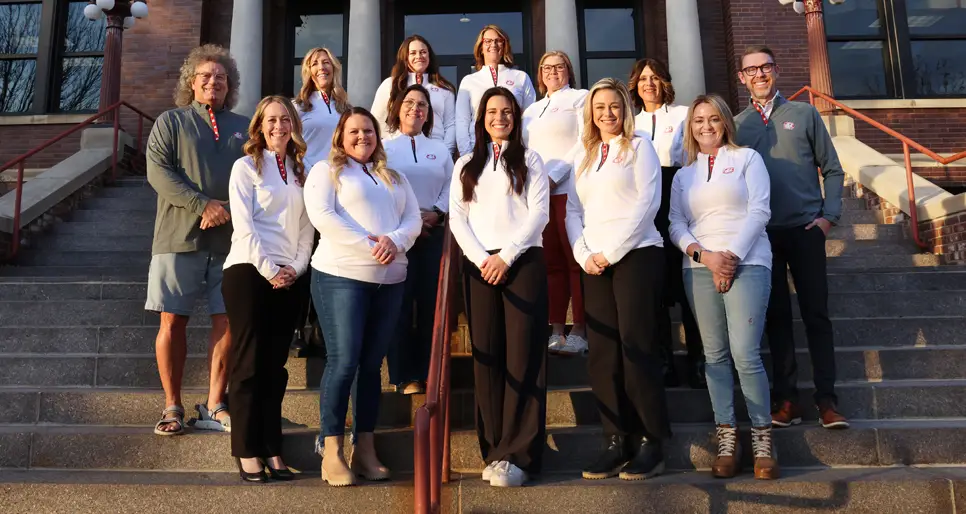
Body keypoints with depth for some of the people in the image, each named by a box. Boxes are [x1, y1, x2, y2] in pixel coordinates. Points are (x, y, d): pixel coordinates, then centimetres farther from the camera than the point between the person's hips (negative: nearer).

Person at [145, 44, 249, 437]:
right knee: (173, 320, 0)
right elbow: (158, 171, -4)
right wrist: (202, 205, -15)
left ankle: (214, 406, 10)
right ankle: (172, 406, 12)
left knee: (227, 322, 0)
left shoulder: (244, 128, 15)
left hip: (230, 239, 2)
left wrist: (230, 210, -11)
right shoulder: (170, 122, 10)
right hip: (180, 238, -1)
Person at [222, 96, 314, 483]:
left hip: (289, 277, 4)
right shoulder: (246, 166, 2)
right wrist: (268, 269, -12)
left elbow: (307, 226, 11)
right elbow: (243, 225, -7)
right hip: (249, 272, -4)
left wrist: (296, 268, -2)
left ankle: (272, 449, 11)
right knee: (249, 363, -2)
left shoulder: (301, 171, 16)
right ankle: (247, 452, 4)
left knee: (275, 365, 6)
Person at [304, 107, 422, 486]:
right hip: (341, 276, -5)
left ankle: (365, 448, 14)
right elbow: (321, 215, -10)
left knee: (372, 364, 7)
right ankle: (332, 451, 2)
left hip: (390, 280, 5)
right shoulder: (327, 170, 6)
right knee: (343, 362, -8)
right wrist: (367, 244, -17)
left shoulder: (394, 178, 21)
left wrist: (395, 240, -11)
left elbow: (413, 219, 11)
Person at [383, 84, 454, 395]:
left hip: (433, 233, 3)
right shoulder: (384, 148, 7)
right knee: (400, 303, -3)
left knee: (431, 302, 3)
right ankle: (403, 376, 3)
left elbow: (451, 187, 7)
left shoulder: (440, 150, 18)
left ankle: (428, 373, 11)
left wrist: (436, 212, -11)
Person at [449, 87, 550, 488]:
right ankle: (493, 451, 5)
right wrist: (481, 258, -7)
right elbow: (457, 217, 9)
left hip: (524, 260, -2)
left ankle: (516, 454, -7)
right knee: (487, 355, 0)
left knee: (523, 355, -8)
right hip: (479, 264, 2)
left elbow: (539, 213, 0)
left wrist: (506, 256, -10)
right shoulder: (466, 164, 19)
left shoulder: (530, 160, 12)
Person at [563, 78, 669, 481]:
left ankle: (651, 444, 2)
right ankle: (617, 441, 8)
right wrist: (583, 254, -3)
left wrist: (611, 251, -11)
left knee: (636, 349, -7)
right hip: (594, 263, 5)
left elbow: (647, 203, -6)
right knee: (602, 354, 1)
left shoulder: (638, 147, 5)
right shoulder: (583, 156, 19)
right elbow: (573, 210, 14)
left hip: (636, 255, -5)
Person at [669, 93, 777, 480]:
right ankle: (726, 440, 7)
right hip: (699, 269, 3)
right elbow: (676, 225, 9)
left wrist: (732, 255, -10)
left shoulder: (746, 158, 11)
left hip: (747, 264, -3)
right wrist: (705, 255, -8)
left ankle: (762, 439, 0)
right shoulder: (683, 175, 19)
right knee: (715, 356, 2)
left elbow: (758, 211, 0)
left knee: (745, 354, -12)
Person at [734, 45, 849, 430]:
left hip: (806, 229, -1)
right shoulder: (737, 124, 7)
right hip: (762, 233, 1)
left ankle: (826, 398, 9)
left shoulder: (804, 114, 6)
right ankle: (786, 397, 13)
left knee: (816, 313, 1)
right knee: (776, 315, 6)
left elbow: (831, 169, 7)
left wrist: (829, 215, -4)